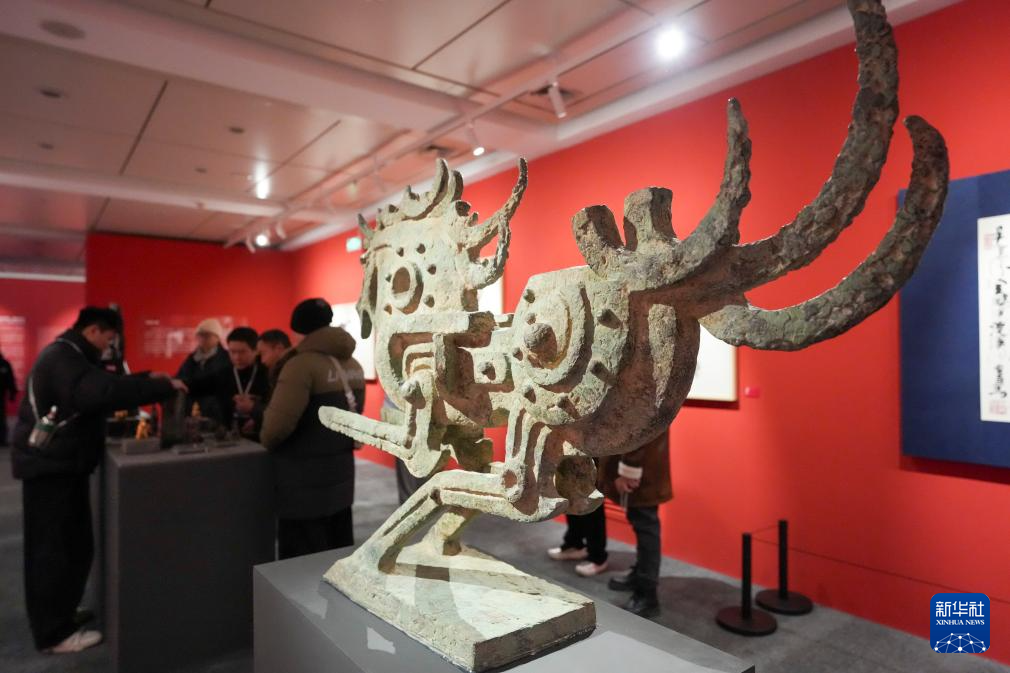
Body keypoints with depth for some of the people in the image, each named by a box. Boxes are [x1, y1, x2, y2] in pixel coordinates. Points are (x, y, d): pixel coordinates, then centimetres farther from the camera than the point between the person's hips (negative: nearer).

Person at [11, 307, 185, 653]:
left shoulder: (70, 356, 13)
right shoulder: (62, 358, -21)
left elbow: (99, 386, 19)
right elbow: (105, 391, -38)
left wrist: (147, 379, 5)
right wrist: (163, 387, -34)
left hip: (61, 463, 10)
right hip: (49, 466, -10)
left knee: (75, 545, 17)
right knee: (52, 548, -1)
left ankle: (62, 613, 31)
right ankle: (54, 633, 10)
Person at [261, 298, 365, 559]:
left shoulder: (301, 365, -17)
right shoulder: (353, 366, 8)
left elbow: (279, 423, -24)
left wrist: (265, 442, -4)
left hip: (306, 484, -8)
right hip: (341, 476, 8)